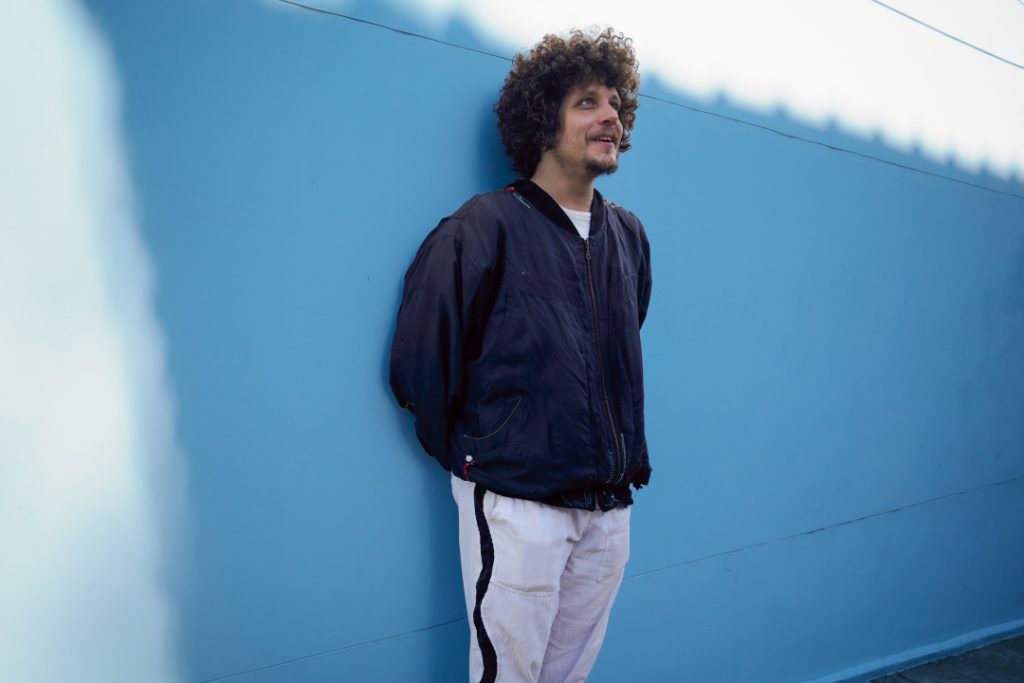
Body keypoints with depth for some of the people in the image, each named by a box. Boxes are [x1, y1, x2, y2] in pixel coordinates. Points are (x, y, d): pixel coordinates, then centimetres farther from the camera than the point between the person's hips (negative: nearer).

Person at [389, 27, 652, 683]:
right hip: (518, 506, -6)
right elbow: (420, 365, -9)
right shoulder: (486, 228, -10)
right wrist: (470, 457, 0)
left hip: (610, 509, 6)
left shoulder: (628, 235, 10)